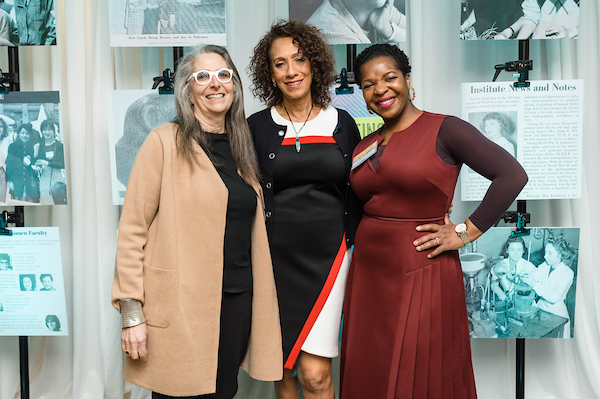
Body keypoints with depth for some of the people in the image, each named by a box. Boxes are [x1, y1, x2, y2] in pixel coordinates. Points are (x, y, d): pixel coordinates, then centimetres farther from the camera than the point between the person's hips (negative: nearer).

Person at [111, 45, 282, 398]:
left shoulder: (241, 149, 13)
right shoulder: (166, 141, -5)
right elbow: (132, 229, -8)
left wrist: (259, 298, 13)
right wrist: (132, 313, -12)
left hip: (236, 302, 5)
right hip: (180, 306, -5)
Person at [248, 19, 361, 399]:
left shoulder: (342, 124, 6)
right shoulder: (257, 126, 2)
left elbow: (357, 192, 13)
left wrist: (350, 238, 5)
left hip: (327, 256, 0)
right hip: (276, 257, 0)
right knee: (284, 368, 10)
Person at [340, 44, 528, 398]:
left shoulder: (445, 130, -8)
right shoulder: (365, 146, 10)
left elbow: (512, 175, -16)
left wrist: (466, 232, -16)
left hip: (422, 273, -6)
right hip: (368, 273, 6)